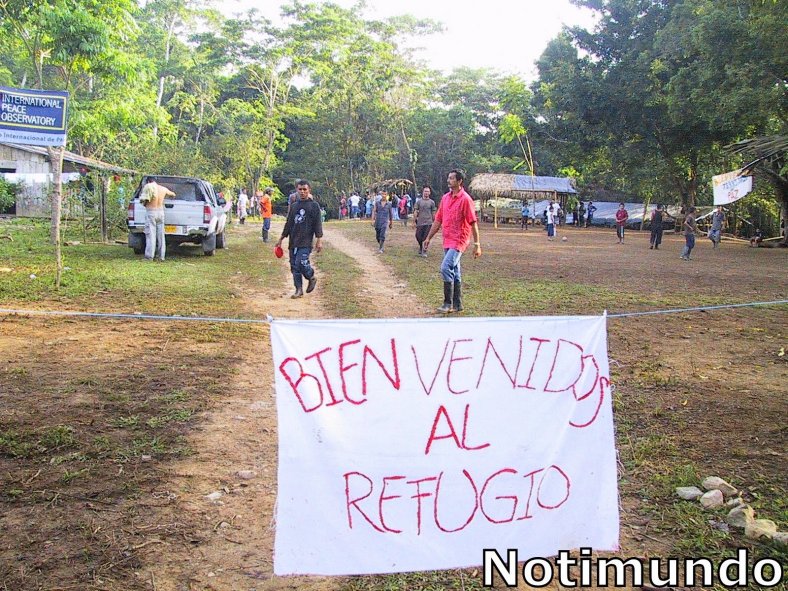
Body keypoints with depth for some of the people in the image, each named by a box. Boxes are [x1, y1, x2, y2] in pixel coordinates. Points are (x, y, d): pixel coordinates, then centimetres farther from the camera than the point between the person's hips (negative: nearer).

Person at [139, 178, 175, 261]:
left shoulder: (147, 187, -7)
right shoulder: (163, 189, 7)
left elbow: (143, 201, -10)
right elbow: (173, 194, 25)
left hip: (150, 212, -4)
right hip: (160, 212, 4)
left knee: (150, 234, -3)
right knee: (160, 235, 9)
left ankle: (149, 256, -5)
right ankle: (161, 256, 11)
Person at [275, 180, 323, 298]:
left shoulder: (314, 205, 1)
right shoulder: (293, 206, 15)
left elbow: (318, 224, -2)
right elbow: (288, 224, 21)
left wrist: (319, 240, -9)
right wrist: (281, 239, 21)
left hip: (305, 242, -5)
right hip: (293, 242, 6)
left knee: (301, 263, -18)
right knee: (294, 266, 3)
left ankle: (312, 278, 11)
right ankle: (299, 290, 12)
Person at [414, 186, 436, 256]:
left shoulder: (432, 202, 5)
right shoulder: (419, 201, 5)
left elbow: (433, 213, 10)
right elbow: (415, 212, 5)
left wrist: (433, 222, 9)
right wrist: (415, 220, -2)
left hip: (428, 223, -1)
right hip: (420, 223, 1)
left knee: (426, 238, -4)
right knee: (418, 236, 2)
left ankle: (424, 251, 6)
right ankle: (421, 247, 30)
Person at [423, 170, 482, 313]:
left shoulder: (465, 199, -11)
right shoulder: (445, 198, 11)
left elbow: (473, 223, -12)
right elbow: (438, 220, 17)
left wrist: (477, 244, -15)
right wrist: (428, 238, 16)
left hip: (459, 241, -8)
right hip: (447, 241, 8)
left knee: (446, 268, -18)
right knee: (454, 272, 12)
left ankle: (448, 303, -10)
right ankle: (457, 304, 19)